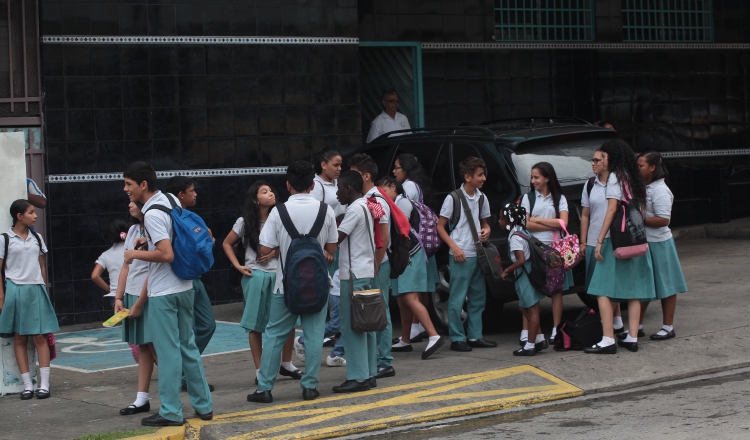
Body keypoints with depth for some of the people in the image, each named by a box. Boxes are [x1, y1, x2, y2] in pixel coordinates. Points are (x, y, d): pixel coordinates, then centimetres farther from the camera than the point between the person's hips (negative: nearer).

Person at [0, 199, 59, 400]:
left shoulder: (36, 238, 11)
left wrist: (43, 289, 11)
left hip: (36, 291, 3)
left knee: (40, 337, -3)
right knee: (20, 338, 2)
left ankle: (44, 384, -3)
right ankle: (27, 385, 5)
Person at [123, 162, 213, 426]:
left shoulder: (152, 214, -19)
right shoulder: (171, 200, 7)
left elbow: (166, 254, -26)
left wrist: (136, 254, -13)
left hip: (163, 293, -9)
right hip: (184, 287, 9)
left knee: (168, 352, -2)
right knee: (188, 346, 15)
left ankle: (171, 413, 4)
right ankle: (203, 405, 20)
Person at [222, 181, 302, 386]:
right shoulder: (245, 222, -1)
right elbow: (227, 244, 8)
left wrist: (275, 253, -9)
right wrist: (238, 266, -2)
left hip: (279, 275, 2)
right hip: (256, 276, -2)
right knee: (255, 324, 1)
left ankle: (286, 364, 18)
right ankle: (260, 371, 9)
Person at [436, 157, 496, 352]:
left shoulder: (482, 198, 9)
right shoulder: (453, 198, -8)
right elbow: (440, 226, -5)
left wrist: (486, 230, -1)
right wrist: (454, 247, -15)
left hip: (478, 254, 7)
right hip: (460, 255, -7)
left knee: (478, 297, 11)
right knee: (457, 298, -3)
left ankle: (475, 336, 20)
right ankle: (457, 338, 2)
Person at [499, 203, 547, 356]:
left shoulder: (515, 237, -17)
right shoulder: (523, 232, 11)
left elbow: (521, 260, -25)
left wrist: (507, 270, -12)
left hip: (525, 276, -10)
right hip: (530, 273, 10)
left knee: (532, 310, -4)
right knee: (524, 308, 17)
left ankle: (530, 346, 1)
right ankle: (540, 339, 20)